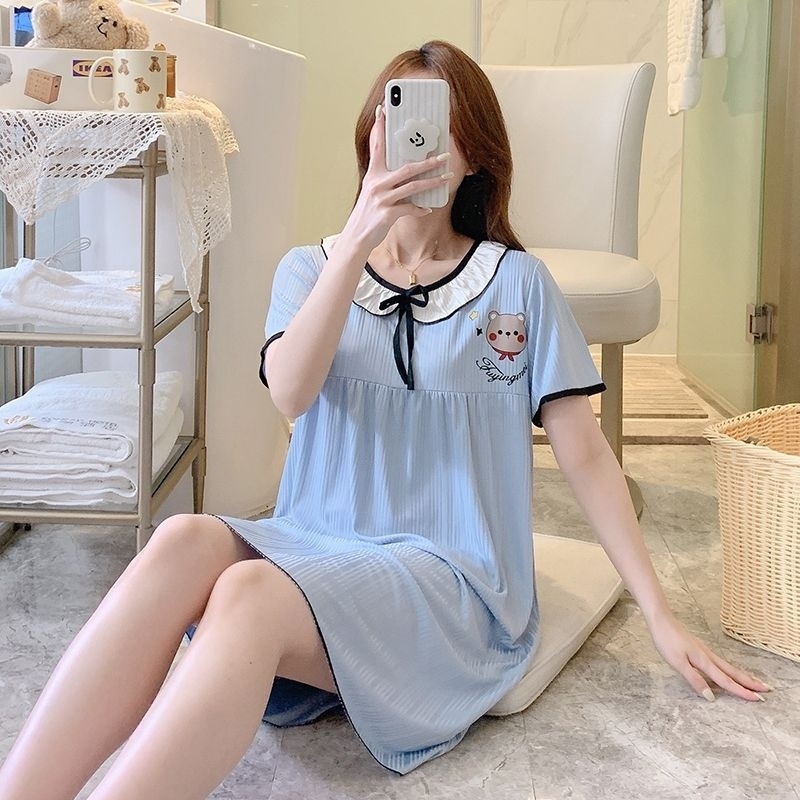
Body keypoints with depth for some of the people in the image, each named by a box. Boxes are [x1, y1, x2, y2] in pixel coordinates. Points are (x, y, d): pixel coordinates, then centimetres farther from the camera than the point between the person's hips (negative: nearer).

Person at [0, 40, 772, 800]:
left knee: (252, 595, -34)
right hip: (314, 543, 3)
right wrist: (358, 242, -19)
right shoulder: (311, 267, 12)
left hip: (452, 575, -2)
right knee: (184, 542, -32)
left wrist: (662, 618, 2)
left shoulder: (518, 283, 5)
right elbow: (291, 393, -8)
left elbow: (584, 455, 5)